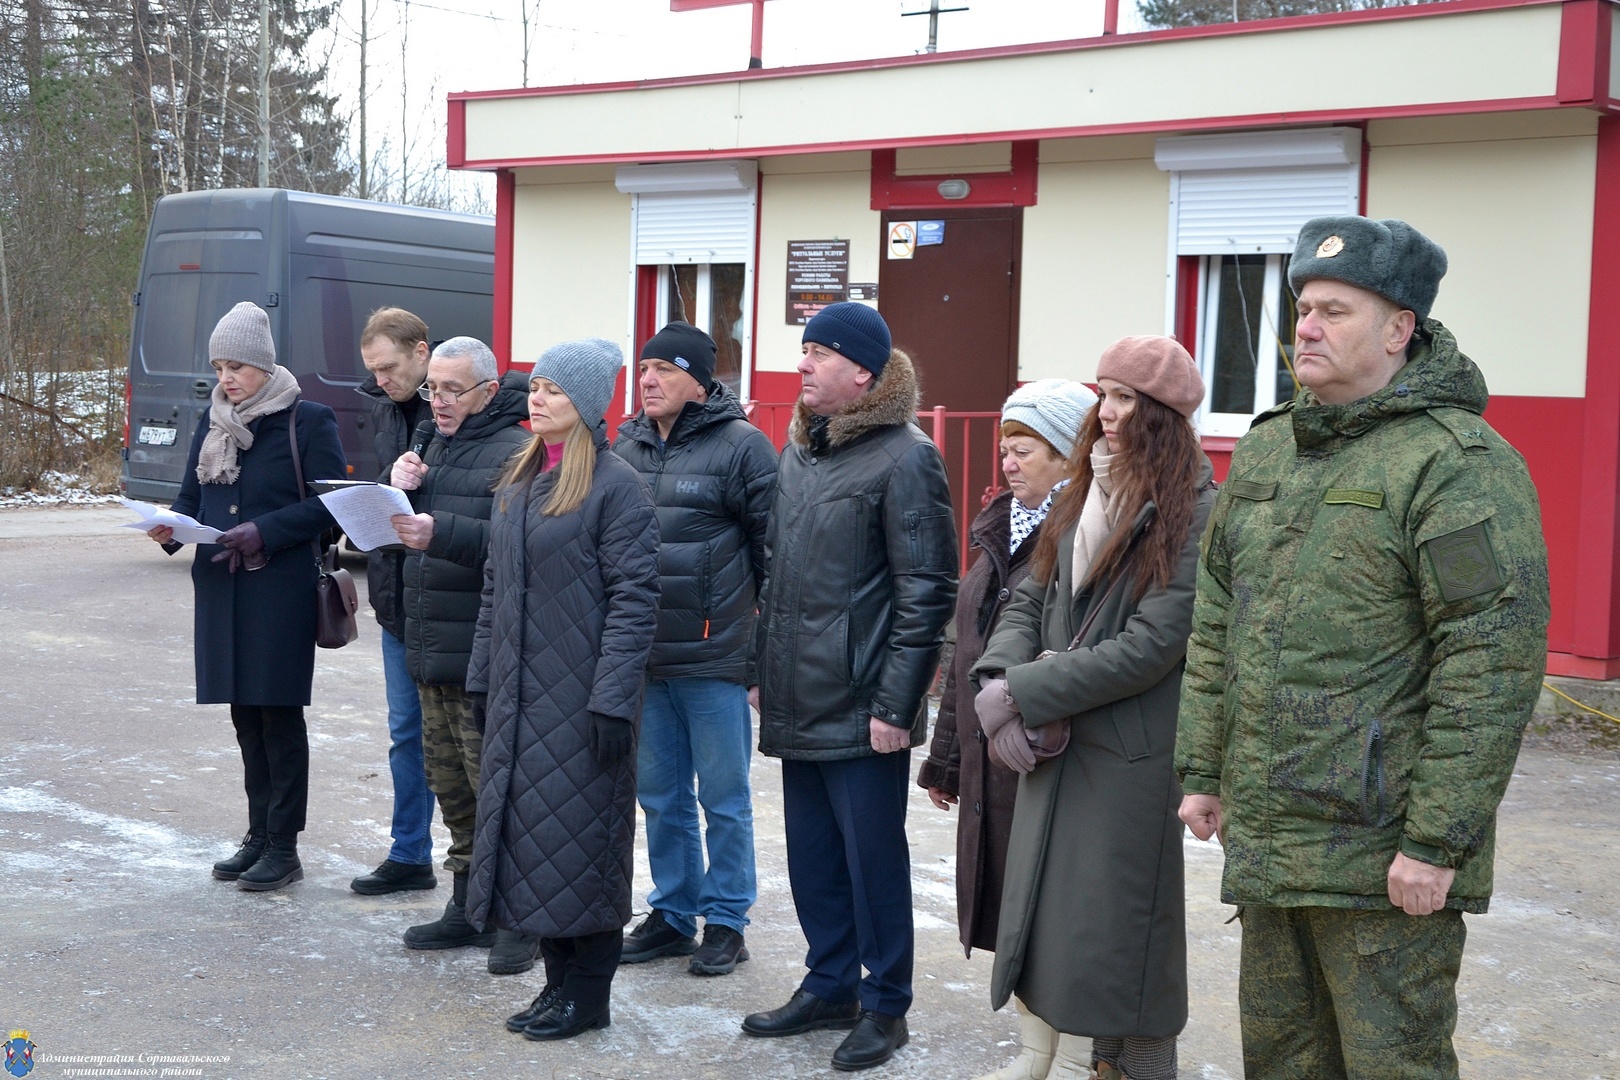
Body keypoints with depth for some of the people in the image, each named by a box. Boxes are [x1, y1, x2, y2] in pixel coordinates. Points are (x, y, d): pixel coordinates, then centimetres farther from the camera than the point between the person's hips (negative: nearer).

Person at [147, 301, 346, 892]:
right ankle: (259, 836, 22)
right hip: (220, 589, 6)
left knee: (279, 714, -2)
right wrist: (171, 527, -5)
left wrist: (265, 531, -19)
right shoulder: (213, 423, 13)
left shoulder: (308, 421, -6)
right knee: (244, 713, 12)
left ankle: (284, 846, 6)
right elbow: (192, 495, 16)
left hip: (281, 593, -6)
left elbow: (330, 504, -10)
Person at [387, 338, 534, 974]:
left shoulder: (514, 454, -11)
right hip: (432, 657, 9)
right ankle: (467, 909, 27)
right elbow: (403, 536, 21)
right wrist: (400, 492, 1)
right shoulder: (437, 447, 19)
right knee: (450, 786, 16)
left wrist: (439, 533, -31)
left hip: (484, 660, -9)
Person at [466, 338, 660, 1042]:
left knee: (579, 834, 0)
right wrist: (483, 678, 14)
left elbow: (633, 599, -14)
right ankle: (558, 978, 22)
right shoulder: (516, 483, 13)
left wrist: (612, 699, -18)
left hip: (580, 695, -7)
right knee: (527, 833, 10)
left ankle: (588, 995, 12)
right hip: (518, 695, 7)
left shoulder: (616, 487, -10)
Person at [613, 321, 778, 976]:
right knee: (660, 796, 15)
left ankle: (726, 921, 19)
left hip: (715, 660, -6)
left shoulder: (741, 447, -9)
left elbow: (773, 550, -8)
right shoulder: (626, 447, 10)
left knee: (724, 799, 6)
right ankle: (672, 914, 28)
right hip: (642, 659, 6)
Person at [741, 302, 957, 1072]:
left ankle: (883, 1006, 18)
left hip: (860, 709, -7)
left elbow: (926, 594, -15)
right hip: (799, 703, 8)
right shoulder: (798, 452, 12)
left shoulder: (903, 458, -12)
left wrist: (895, 704, -16)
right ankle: (830, 985, 31)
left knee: (872, 859, 4)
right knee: (811, 856, 16)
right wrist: (764, 669, 16)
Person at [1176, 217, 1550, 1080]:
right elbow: (1216, 624, 18)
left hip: (1382, 859, -8)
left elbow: (1494, 661, -19)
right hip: (1264, 839, 8)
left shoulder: (1458, 462, -14)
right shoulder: (1264, 450, 12)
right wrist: (1203, 768, 14)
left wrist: (1439, 839, -20)